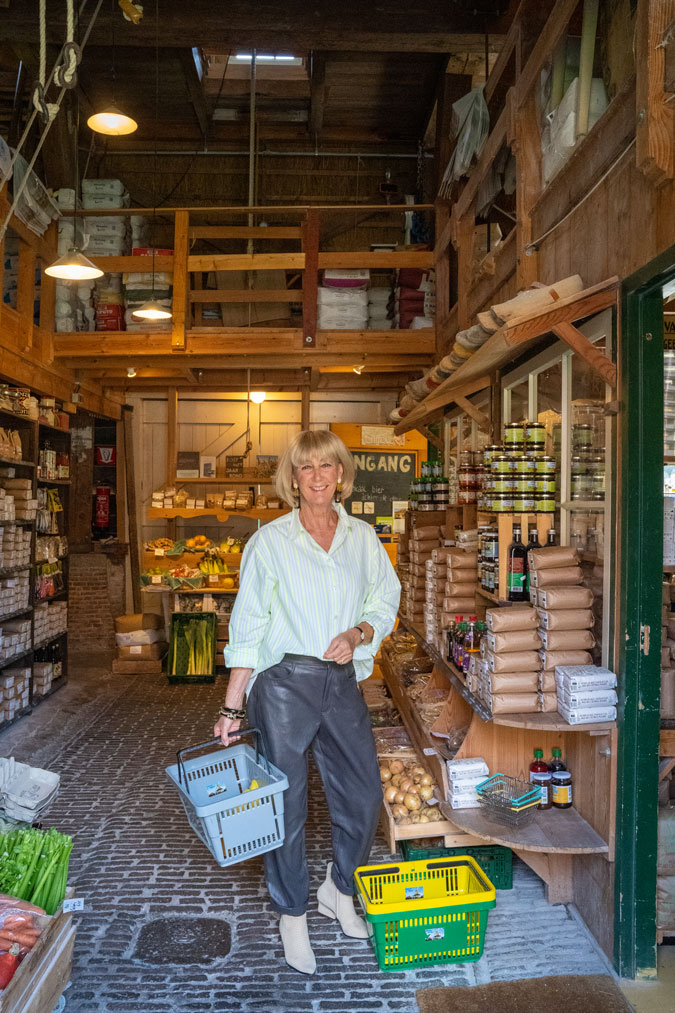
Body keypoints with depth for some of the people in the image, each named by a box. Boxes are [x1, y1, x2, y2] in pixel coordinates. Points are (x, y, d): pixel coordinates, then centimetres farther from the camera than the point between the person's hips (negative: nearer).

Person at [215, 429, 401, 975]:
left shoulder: (363, 538, 6)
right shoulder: (270, 541, -3)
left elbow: (385, 602, 13)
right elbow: (248, 627, -3)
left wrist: (358, 633, -10)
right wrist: (231, 707, -5)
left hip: (343, 681, 4)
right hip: (284, 682, -3)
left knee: (364, 795, 9)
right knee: (286, 803, 6)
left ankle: (338, 890, 37)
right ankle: (293, 915, 30)